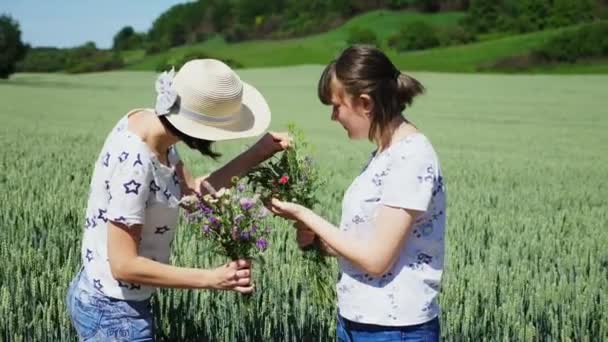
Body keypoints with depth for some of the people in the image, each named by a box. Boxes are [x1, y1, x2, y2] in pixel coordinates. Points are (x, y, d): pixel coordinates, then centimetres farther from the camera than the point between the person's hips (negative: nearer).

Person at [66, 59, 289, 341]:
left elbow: (192, 191, 5)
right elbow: (124, 264, -26)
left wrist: (258, 153, -2)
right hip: (115, 312, -8)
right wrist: (210, 279, -22)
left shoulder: (150, 122, -6)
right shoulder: (134, 161, -30)